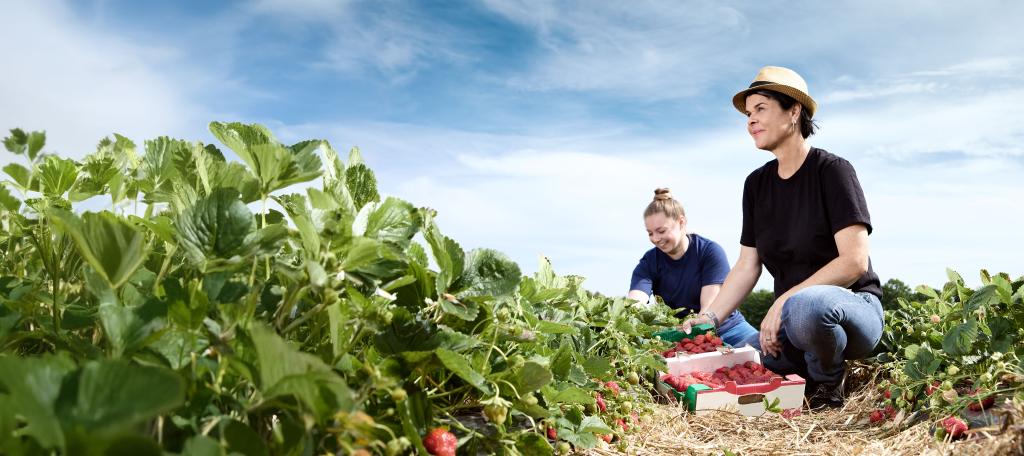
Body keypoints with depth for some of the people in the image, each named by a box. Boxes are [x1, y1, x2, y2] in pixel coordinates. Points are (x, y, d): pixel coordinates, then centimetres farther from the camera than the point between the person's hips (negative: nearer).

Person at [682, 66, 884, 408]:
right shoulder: (756, 184, 7)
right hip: (789, 318, 5)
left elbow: (855, 261, -19)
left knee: (805, 306, -40)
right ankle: (809, 372, 10)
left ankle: (829, 378, -8)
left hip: (854, 307, -5)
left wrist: (783, 302, -24)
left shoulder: (831, 170, -11)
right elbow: (746, 267, 6)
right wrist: (708, 318, -6)